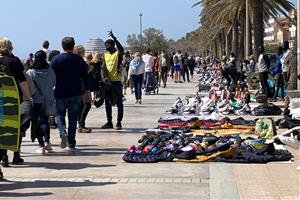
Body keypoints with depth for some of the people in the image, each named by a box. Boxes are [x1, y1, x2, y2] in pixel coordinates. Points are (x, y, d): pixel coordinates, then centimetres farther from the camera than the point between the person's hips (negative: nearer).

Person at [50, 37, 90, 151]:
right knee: (73, 119, 7)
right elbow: (85, 76, 5)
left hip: (60, 94, -1)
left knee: (59, 115, 16)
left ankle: (63, 132, -13)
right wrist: (87, 91, 14)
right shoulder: (79, 60, 1)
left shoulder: (56, 59, -3)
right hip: (75, 94, 1)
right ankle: (71, 145, 7)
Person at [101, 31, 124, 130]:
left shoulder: (118, 53, -7)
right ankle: (109, 122, 20)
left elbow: (121, 49, -29)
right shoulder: (105, 55, 12)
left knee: (119, 102, 1)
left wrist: (114, 38, -33)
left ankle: (119, 123, 5)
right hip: (107, 81, 7)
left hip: (116, 81, -7)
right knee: (107, 102, 11)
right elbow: (103, 67, 14)